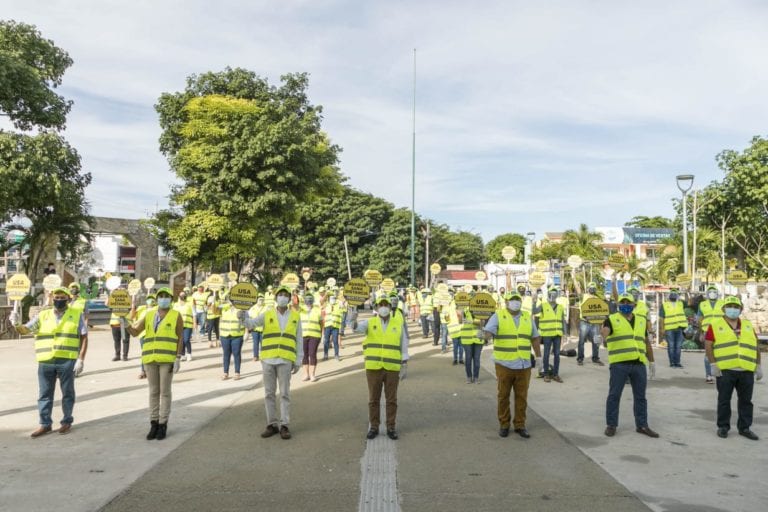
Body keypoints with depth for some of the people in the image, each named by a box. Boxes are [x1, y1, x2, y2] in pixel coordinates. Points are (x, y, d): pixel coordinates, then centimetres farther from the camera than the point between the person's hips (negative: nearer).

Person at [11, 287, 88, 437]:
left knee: (67, 393, 7)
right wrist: (16, 325, -18)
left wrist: (80, 359, -7)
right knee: (45, 394, 8)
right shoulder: (43, 316, 10)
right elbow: (25, 330, 6)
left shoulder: (77, 314, 3)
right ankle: (45, 424, 18)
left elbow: (84, 337, 1)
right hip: (46, 362, 3)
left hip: (67, 361, -2)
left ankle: (67, 421, 20)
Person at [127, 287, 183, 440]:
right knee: (153, 391, 8)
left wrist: (178, 359, -9)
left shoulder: (176, 316, 1)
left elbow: (180, 339, -1)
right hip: (150, 358, 3)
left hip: (168, 358, -3)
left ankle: (163, 425, 9)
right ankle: (153, 424, 16)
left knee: (165, 392, 1)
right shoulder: (149, 314, 11)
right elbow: (135, 332, 5)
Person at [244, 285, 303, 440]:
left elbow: (299, 340, 8)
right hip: (268, 359, 1)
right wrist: (243, 316, -28)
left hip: (285, 360, -1)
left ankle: (284, 425, 9)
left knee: (284, 393, 2)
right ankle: (272, 424, 17)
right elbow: (250, 323, -6)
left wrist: (298, 361, 5)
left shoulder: (296, 316, 6)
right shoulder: (267, 314, 6)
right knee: (269, 393, 7)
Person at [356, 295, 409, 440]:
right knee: (373, 399, 7)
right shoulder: (370, 323, 2)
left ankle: (391, 428, 17)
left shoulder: (398, 324, 3)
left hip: (392, 368, 0)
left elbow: (404, 346, 4)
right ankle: (374, 427, 18)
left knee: (391, 399, 5)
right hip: (373, 367, 0)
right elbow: (355, 327, -19)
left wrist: (405, 366, -2)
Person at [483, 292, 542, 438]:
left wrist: (538, 356, 12)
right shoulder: (498, 316, -3)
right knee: (503, 396, 6)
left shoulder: (528, 317, 9)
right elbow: (488, 332, -15)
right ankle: (504, 425, 18)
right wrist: (488, 334, -38)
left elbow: (535, 338, 16)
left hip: (524, 365, 3)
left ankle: (520, 425, 19)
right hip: (504, 365, -3)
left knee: (521, 396, 8)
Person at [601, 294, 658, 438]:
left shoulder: (641, 321, 16)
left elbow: (647, 343, 22)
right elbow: (605, 330, -20)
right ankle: (611, 425, 10)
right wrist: (604, 337, -43)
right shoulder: (612, 319, 1)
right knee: (614, 395, 1)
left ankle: (642, 425, 19)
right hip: (619, 364, -4)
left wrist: (652, 362, 21)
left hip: (639, 364, 4)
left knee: (640, 396, 10)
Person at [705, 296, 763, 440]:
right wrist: (713, 365, -9)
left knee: (746, 400, 10)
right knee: (724, 400, 5)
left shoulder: (748, 326, 13)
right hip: (725, 371, -3)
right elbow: (708, 345, -3)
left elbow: (756, 347, 15)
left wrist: (759, 366, 10)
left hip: (747, 371, 3)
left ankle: (745, 428, 21)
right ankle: (723, 427, 16)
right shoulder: (715, 325, 1)